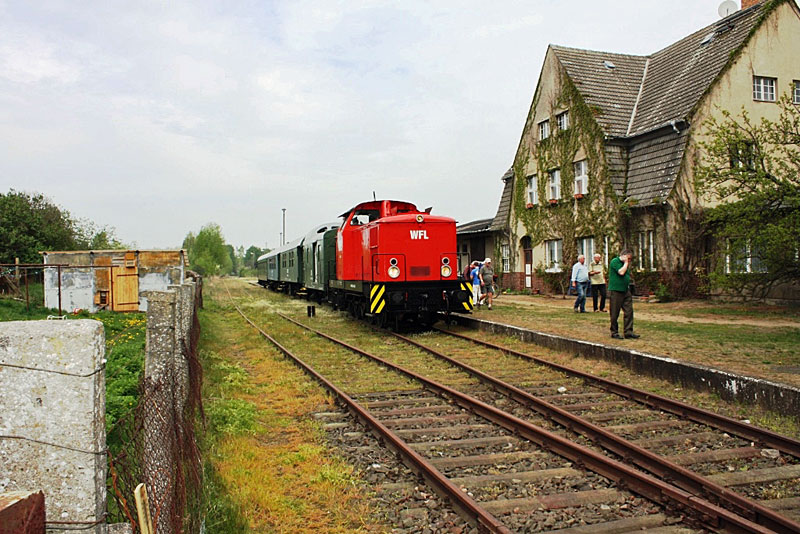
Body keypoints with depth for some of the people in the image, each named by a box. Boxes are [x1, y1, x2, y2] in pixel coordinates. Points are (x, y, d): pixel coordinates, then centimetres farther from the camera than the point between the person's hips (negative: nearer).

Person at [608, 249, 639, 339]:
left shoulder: (625, 264, 20)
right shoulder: (615, 261, -7)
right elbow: (621, 272, -18)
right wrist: (626, 263, -9)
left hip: (626, 291, 8)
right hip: (616, 291, -8)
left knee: (629, 311, 2)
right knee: (615, 313, 0)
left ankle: (628, 332, 5)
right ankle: (614, 332, 9)